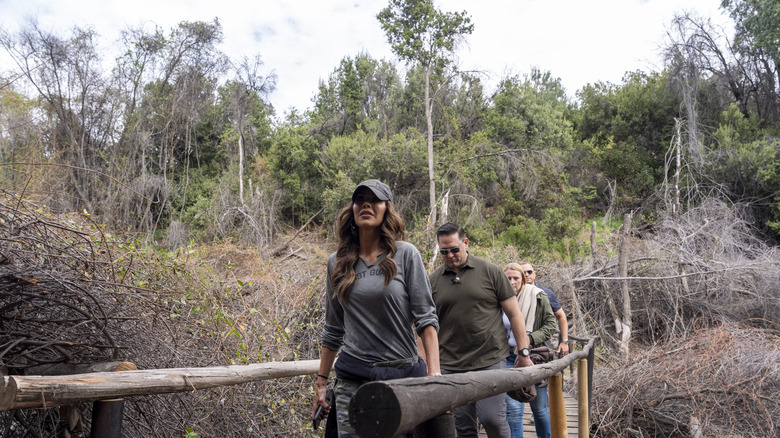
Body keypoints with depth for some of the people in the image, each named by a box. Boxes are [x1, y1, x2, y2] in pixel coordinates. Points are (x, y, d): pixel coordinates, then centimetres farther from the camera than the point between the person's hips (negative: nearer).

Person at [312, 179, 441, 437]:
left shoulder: (406, 254, -2)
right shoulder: (337, 262, 7)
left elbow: (425, 318, -5)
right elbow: (332, 330, 13)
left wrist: (434, 374, -13)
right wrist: (321, 382, 12)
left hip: (403, 374, -2)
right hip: (352, 378, 2)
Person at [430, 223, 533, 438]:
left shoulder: (490, 271, 1)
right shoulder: (434, 280, 7)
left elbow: (513, 313, 3)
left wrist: (523, 352, -1)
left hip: (489, 361, -2)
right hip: (450, 366, 3)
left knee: (492, 418, -6)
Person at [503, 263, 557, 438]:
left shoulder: (537, 296, -5)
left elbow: (551, 325, -4)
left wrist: (531, 338, -17)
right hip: (510, 358, 1)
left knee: (539, 408, 12)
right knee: (513, 409, -6)